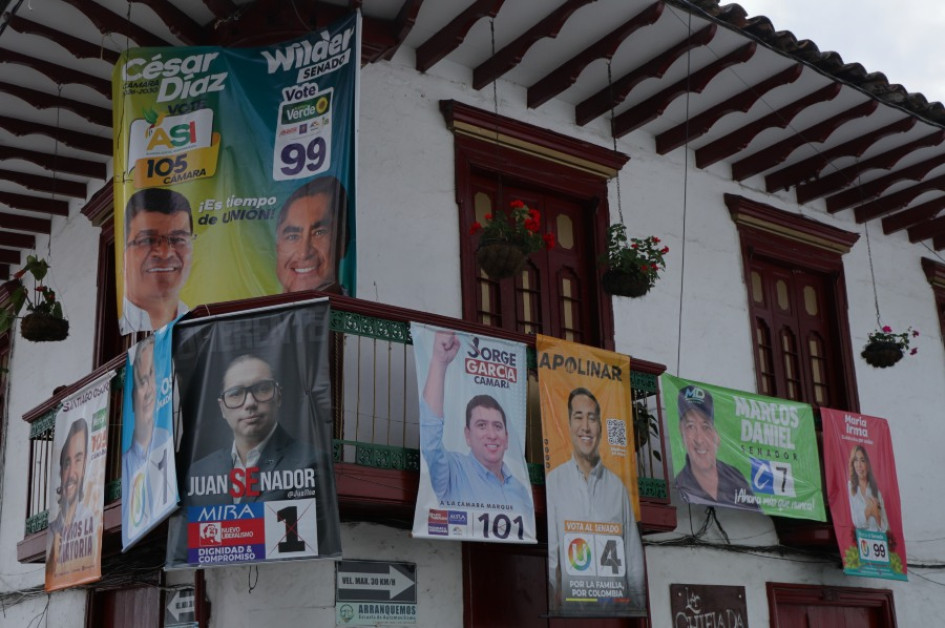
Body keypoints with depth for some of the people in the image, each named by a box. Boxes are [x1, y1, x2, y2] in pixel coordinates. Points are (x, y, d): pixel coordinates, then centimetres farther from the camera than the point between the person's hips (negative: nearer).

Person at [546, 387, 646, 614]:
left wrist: (639, 609, 4)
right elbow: (549, 555, 1)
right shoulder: (553, 483, 4)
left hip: (617, 605, 2)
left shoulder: (617, 486, 12)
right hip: (572, 607, -2)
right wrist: (554, 603, -12)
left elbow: (634, 561, 12)